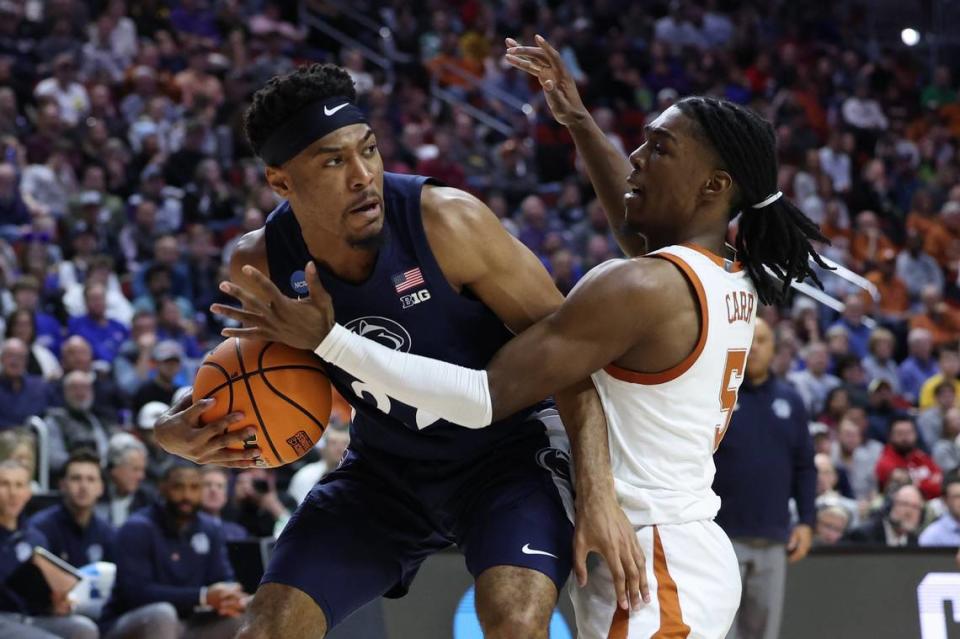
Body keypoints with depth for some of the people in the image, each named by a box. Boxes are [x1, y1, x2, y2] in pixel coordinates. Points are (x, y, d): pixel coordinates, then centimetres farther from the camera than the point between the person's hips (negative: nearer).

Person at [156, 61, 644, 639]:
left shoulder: (445, 220, -28)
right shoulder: (262, 264, -16)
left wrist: (596, 491, -32)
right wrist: (183, 427, -17)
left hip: (506, 445, -4)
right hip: (386, 466, 4)